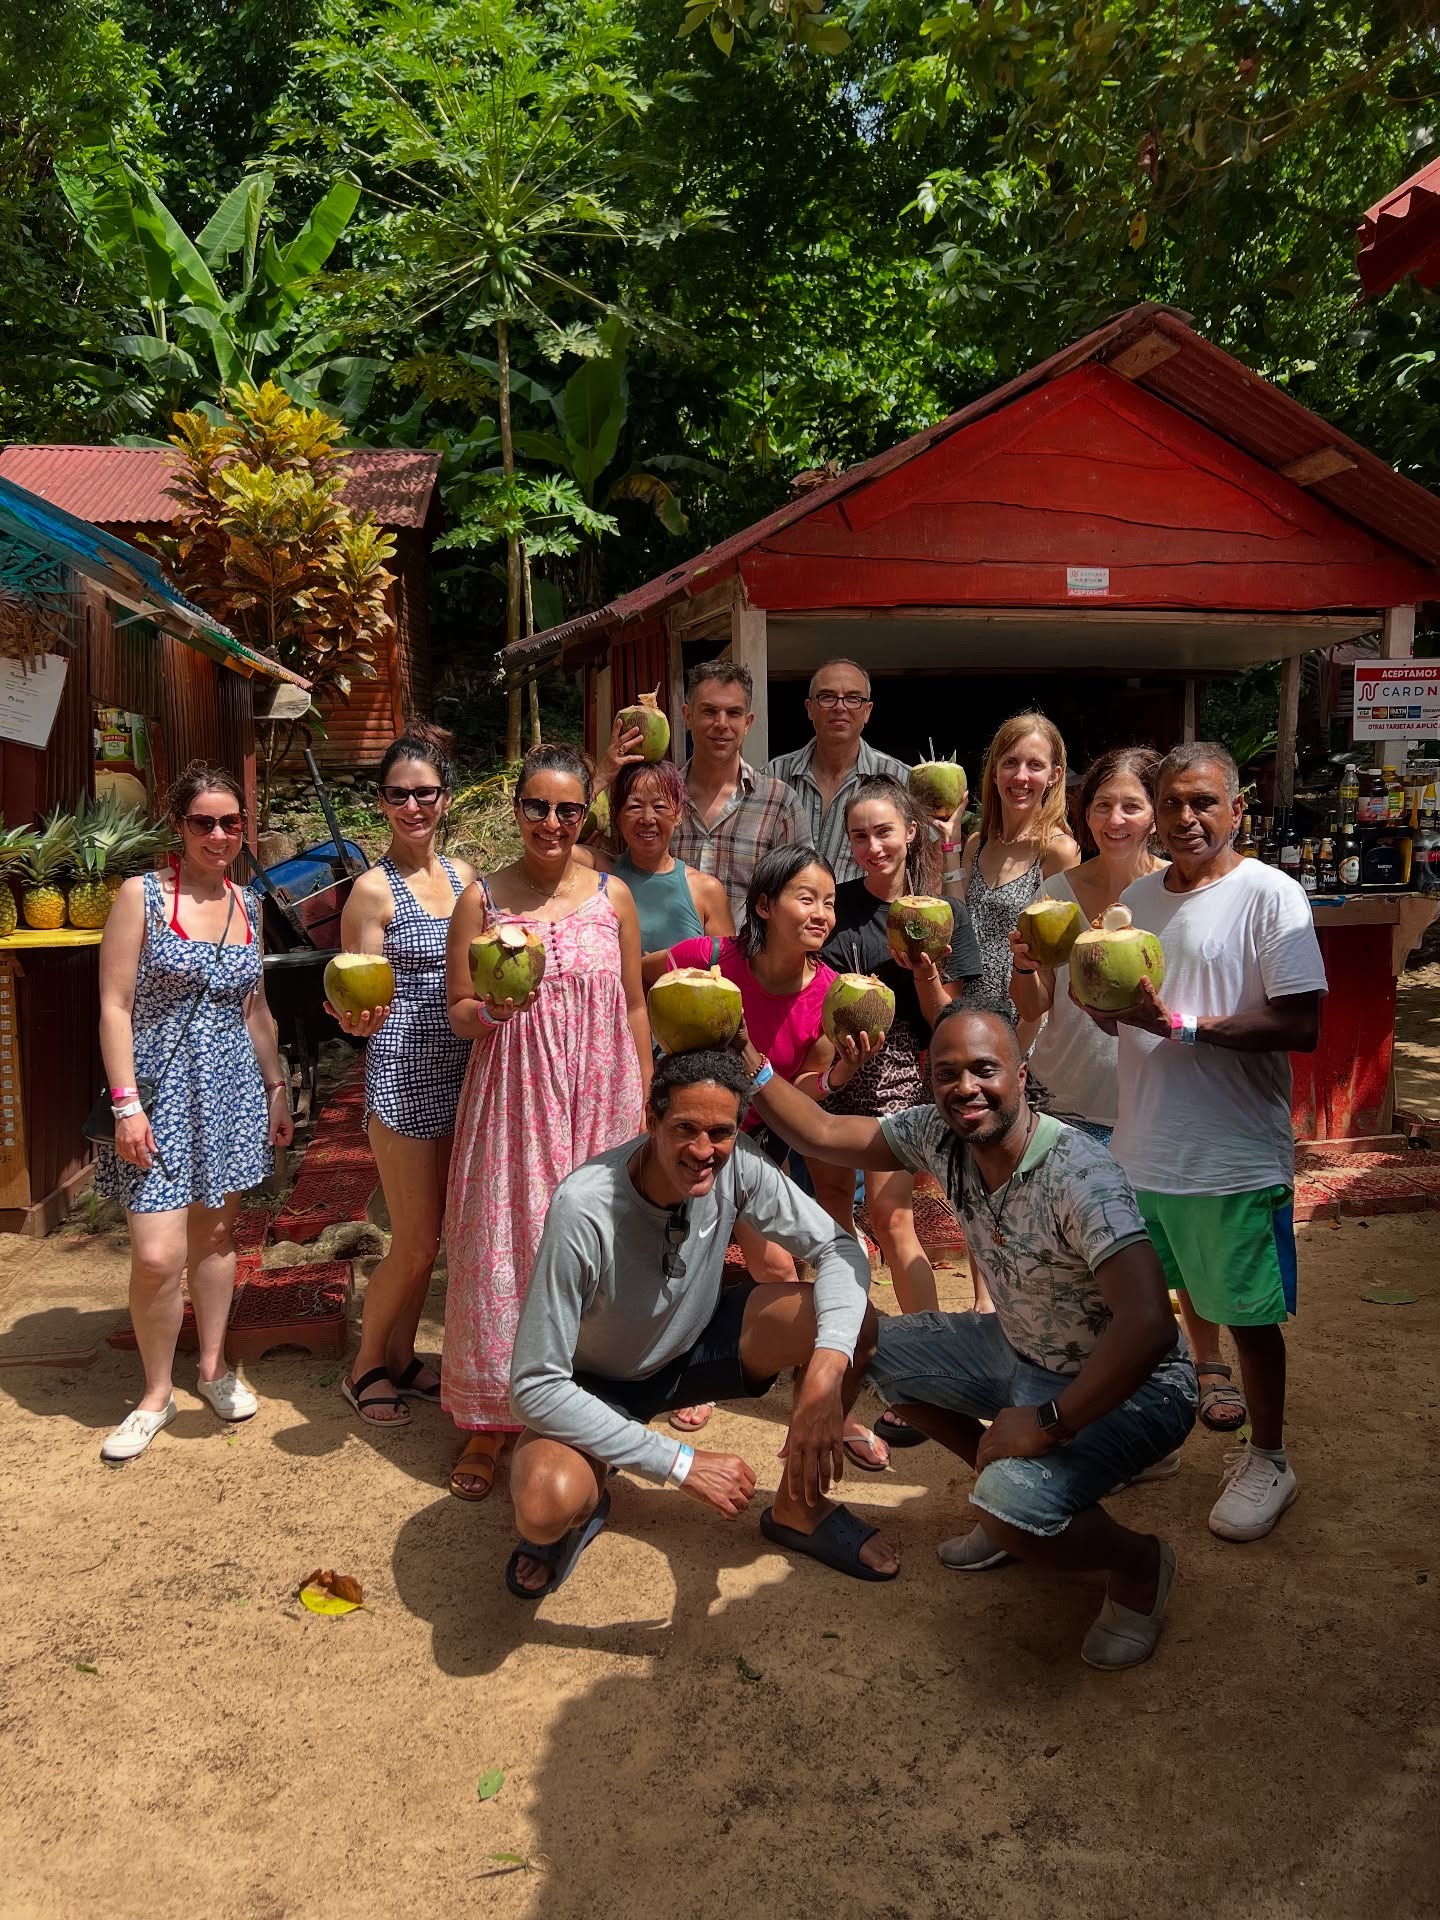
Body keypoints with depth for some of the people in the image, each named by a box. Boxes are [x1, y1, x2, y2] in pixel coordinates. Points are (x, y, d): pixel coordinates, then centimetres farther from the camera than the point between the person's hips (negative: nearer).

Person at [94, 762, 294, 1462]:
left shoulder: (246, 906, 8)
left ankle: (214, 1367, 30)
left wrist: (277, 1089, 16)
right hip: (161, 1088, -5)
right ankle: (157, 1393, 14)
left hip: (231, 1087, 5)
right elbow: (114, 1007, -10)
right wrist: (127, 1104, -16)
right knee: (157, 1254, -7)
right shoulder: (142, 895, -8)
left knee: (216, 1233, 13)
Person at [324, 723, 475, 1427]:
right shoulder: (373, 890, -11)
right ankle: (365, 1366, 23)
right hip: (404, 1078, -6)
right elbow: (359, 1010, -10)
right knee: (417, 1242, 1)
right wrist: (357, 1018, -31)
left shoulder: (463, 875, 7)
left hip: (462, 1072, 6)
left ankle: (401, 1356, 33)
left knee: (431, 1234, 15)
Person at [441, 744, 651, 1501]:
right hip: (513, 1098, -1)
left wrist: (644, 1107, 7)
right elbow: (458, 1013, 3)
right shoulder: (482, 898, 0)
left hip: (598, 1099, 1)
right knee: (504, 1251, 1)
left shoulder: (612, 896, 4)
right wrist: (492, 1009, -20)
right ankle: (490, 1421, 17)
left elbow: (635, 1007, 9)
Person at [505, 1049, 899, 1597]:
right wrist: (681, 1464, -33)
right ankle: (578, 1508, 5)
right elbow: (534, 1385, -32)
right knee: (545, 1503, -35)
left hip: (695, 1344, 5)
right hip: (597, 1385, -4)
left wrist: (827, 1369, -35)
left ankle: (799, 1508, 7)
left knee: (855, 1322, -16)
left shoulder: (738, 1166, -23)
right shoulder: (582, 1209, -35)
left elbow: (839, 1250, -15)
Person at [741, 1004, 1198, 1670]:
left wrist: (1048, 1423, -32)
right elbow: (827, 1136, 0)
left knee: (1015, 1508, -31)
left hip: (1129, 1384, -8)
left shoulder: (1077, 1176, -33)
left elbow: (1148, 1324, -40)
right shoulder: (941, 1136, -10)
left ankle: (1141, 1566, 3)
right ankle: (1016, 1497, 18)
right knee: (883, 1351, 7)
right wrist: (750, 1070, -12)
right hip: (1021, 1352, 8)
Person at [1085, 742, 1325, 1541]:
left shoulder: (1270, 896, -13)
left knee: (1249, 1311, 7)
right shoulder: (1137, 898, 7)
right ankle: (1208, 1376, 46)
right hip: (1148, 1144, 6)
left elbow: (1300, 1027, -20)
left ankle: (1267, 1459, 25)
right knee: (1183, 1281, 22)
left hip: (1237, 1153, -6)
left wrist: (1184, 1025, -27)